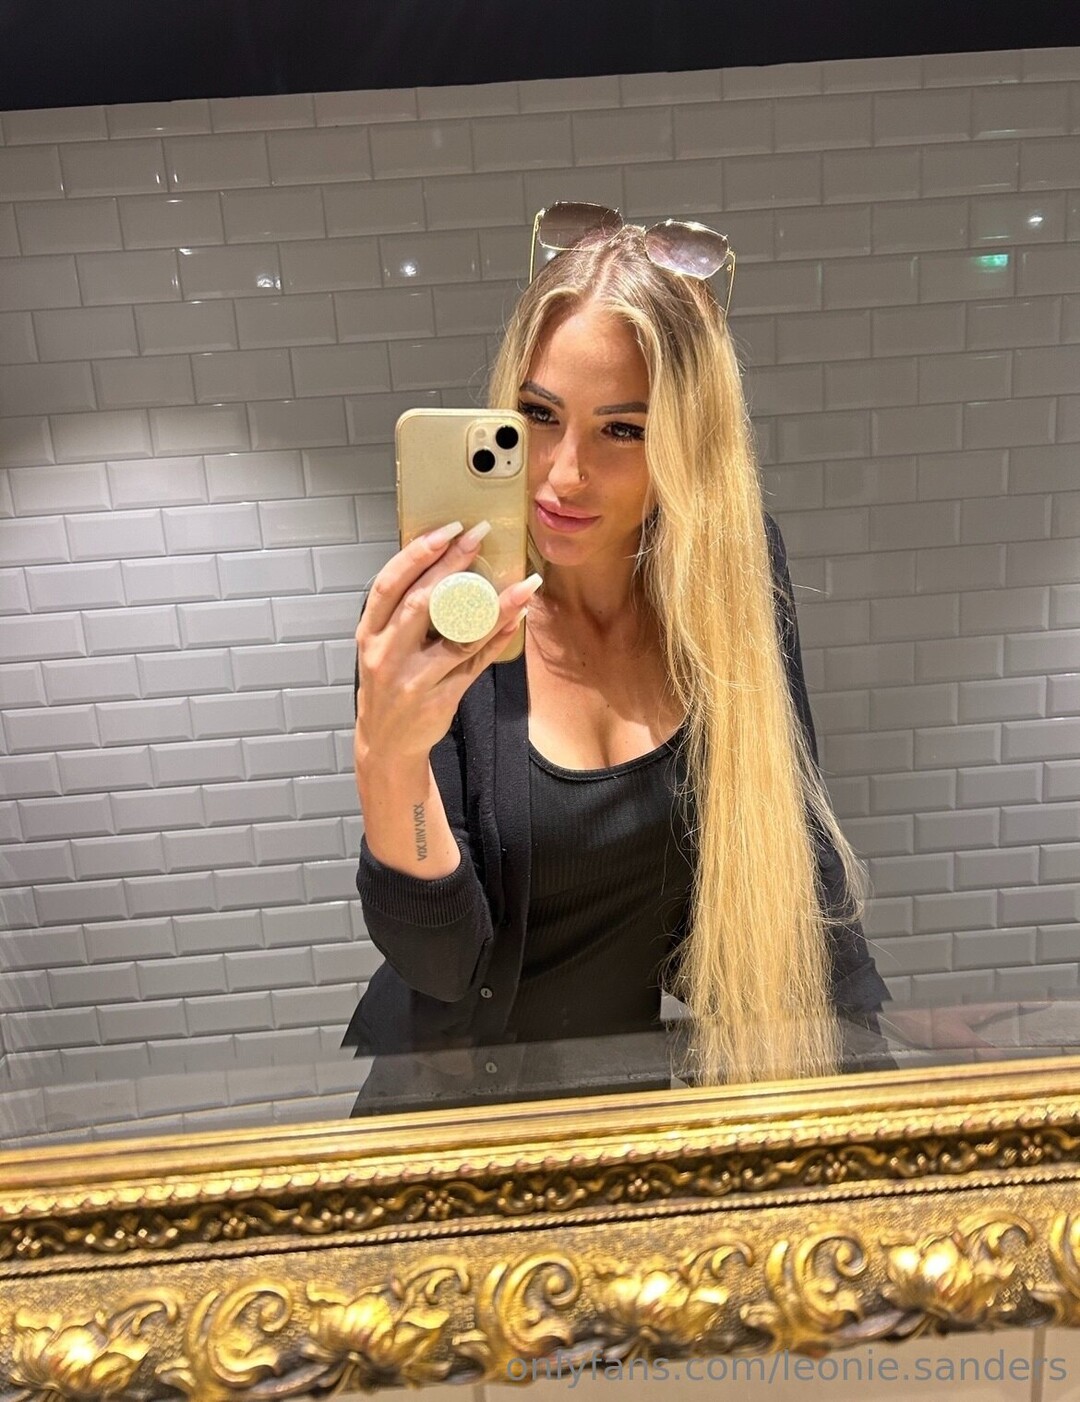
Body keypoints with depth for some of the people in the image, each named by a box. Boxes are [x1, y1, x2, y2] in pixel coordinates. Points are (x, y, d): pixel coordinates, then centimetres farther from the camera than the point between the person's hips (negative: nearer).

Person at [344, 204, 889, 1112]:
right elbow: (442, 961, -20)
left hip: (656, 1070, 2)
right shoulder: (437, 618, -18)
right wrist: (388, 760, -36)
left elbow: (792, 838, -2)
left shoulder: (733, 569, -13)